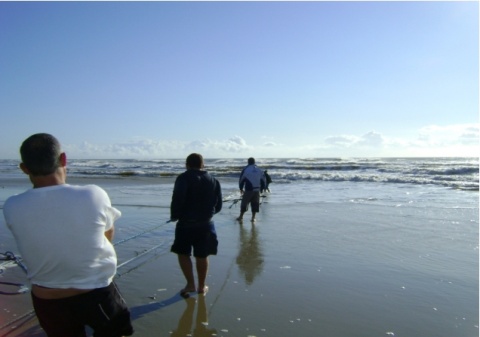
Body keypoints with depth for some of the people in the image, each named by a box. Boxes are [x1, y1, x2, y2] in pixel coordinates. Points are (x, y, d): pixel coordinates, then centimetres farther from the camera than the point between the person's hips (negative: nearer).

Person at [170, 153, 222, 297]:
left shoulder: (184, 178, -8)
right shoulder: (213, 181, 6)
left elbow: (177, 200, -19)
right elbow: (218, 205, 8)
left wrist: (174, 216, -2)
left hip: (186, 224, -4)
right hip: (206, 224, 4)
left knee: (183, 253, 13)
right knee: (202, 256, 13)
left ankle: (191, 284, 7)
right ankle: (201, 286, 23)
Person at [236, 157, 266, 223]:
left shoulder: (245, 169, -1)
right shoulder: (259, 170, 10)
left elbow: (241, 180, 2)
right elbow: (263, 180, 13)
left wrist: (241, 189, 15)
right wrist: (261, 189, 22)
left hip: (248, 190, -3)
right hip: (257, 190, 3)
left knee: (244, 203, 7)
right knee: (255, 204, 10)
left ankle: (241, 217, 13)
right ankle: (253, 218, 10)